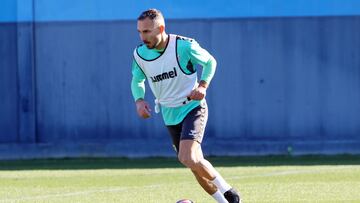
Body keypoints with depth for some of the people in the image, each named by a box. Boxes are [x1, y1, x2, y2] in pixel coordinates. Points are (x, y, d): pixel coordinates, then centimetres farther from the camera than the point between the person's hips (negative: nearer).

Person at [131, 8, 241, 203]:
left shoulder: (184, 46, -17)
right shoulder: (140, 54, -5)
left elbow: (210, 62, 0)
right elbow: (137, 81, 12)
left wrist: (202, 85, -15)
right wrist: (139, 100, -8)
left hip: (193, 108, -5)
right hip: (170, 115, 5)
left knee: (188, 158, -25)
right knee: (196, 165, 8)